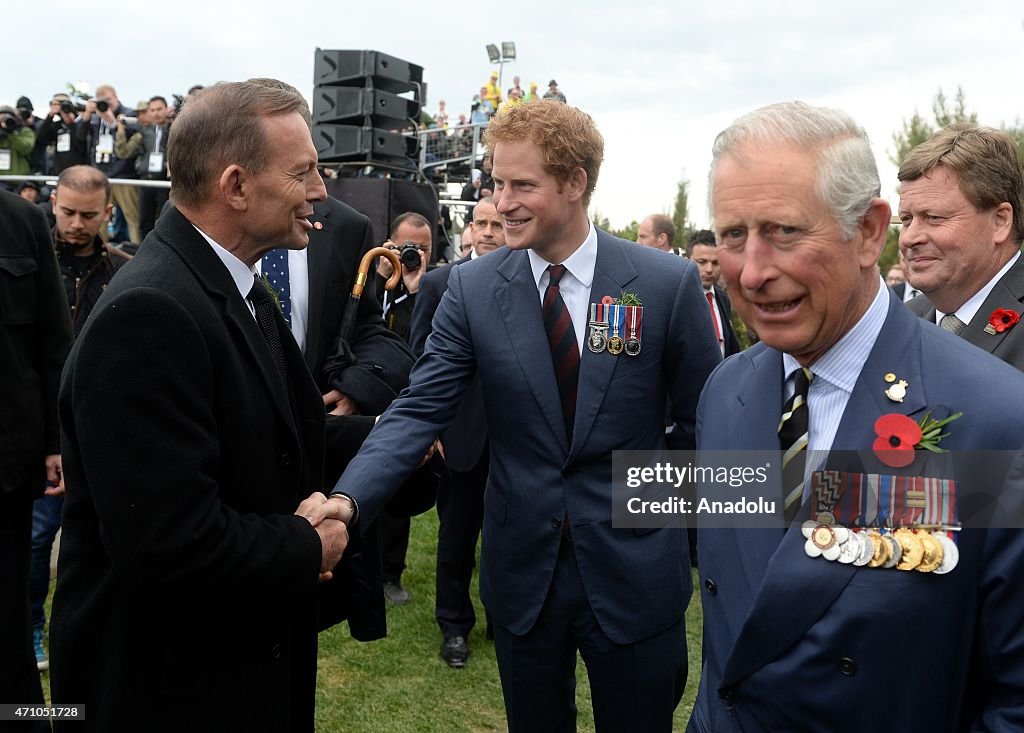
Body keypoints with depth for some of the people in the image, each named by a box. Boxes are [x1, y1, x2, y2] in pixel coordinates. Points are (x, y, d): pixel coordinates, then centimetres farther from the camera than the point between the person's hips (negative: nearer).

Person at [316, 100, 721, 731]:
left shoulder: (669, 284, -9)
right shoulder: (472, 288, -4)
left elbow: (704, 421, 0)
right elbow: (421, 409, -10)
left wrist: (653, 496, -3)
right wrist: (349, 497, -24)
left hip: (634, 575, -1)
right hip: (523, 569, 2)